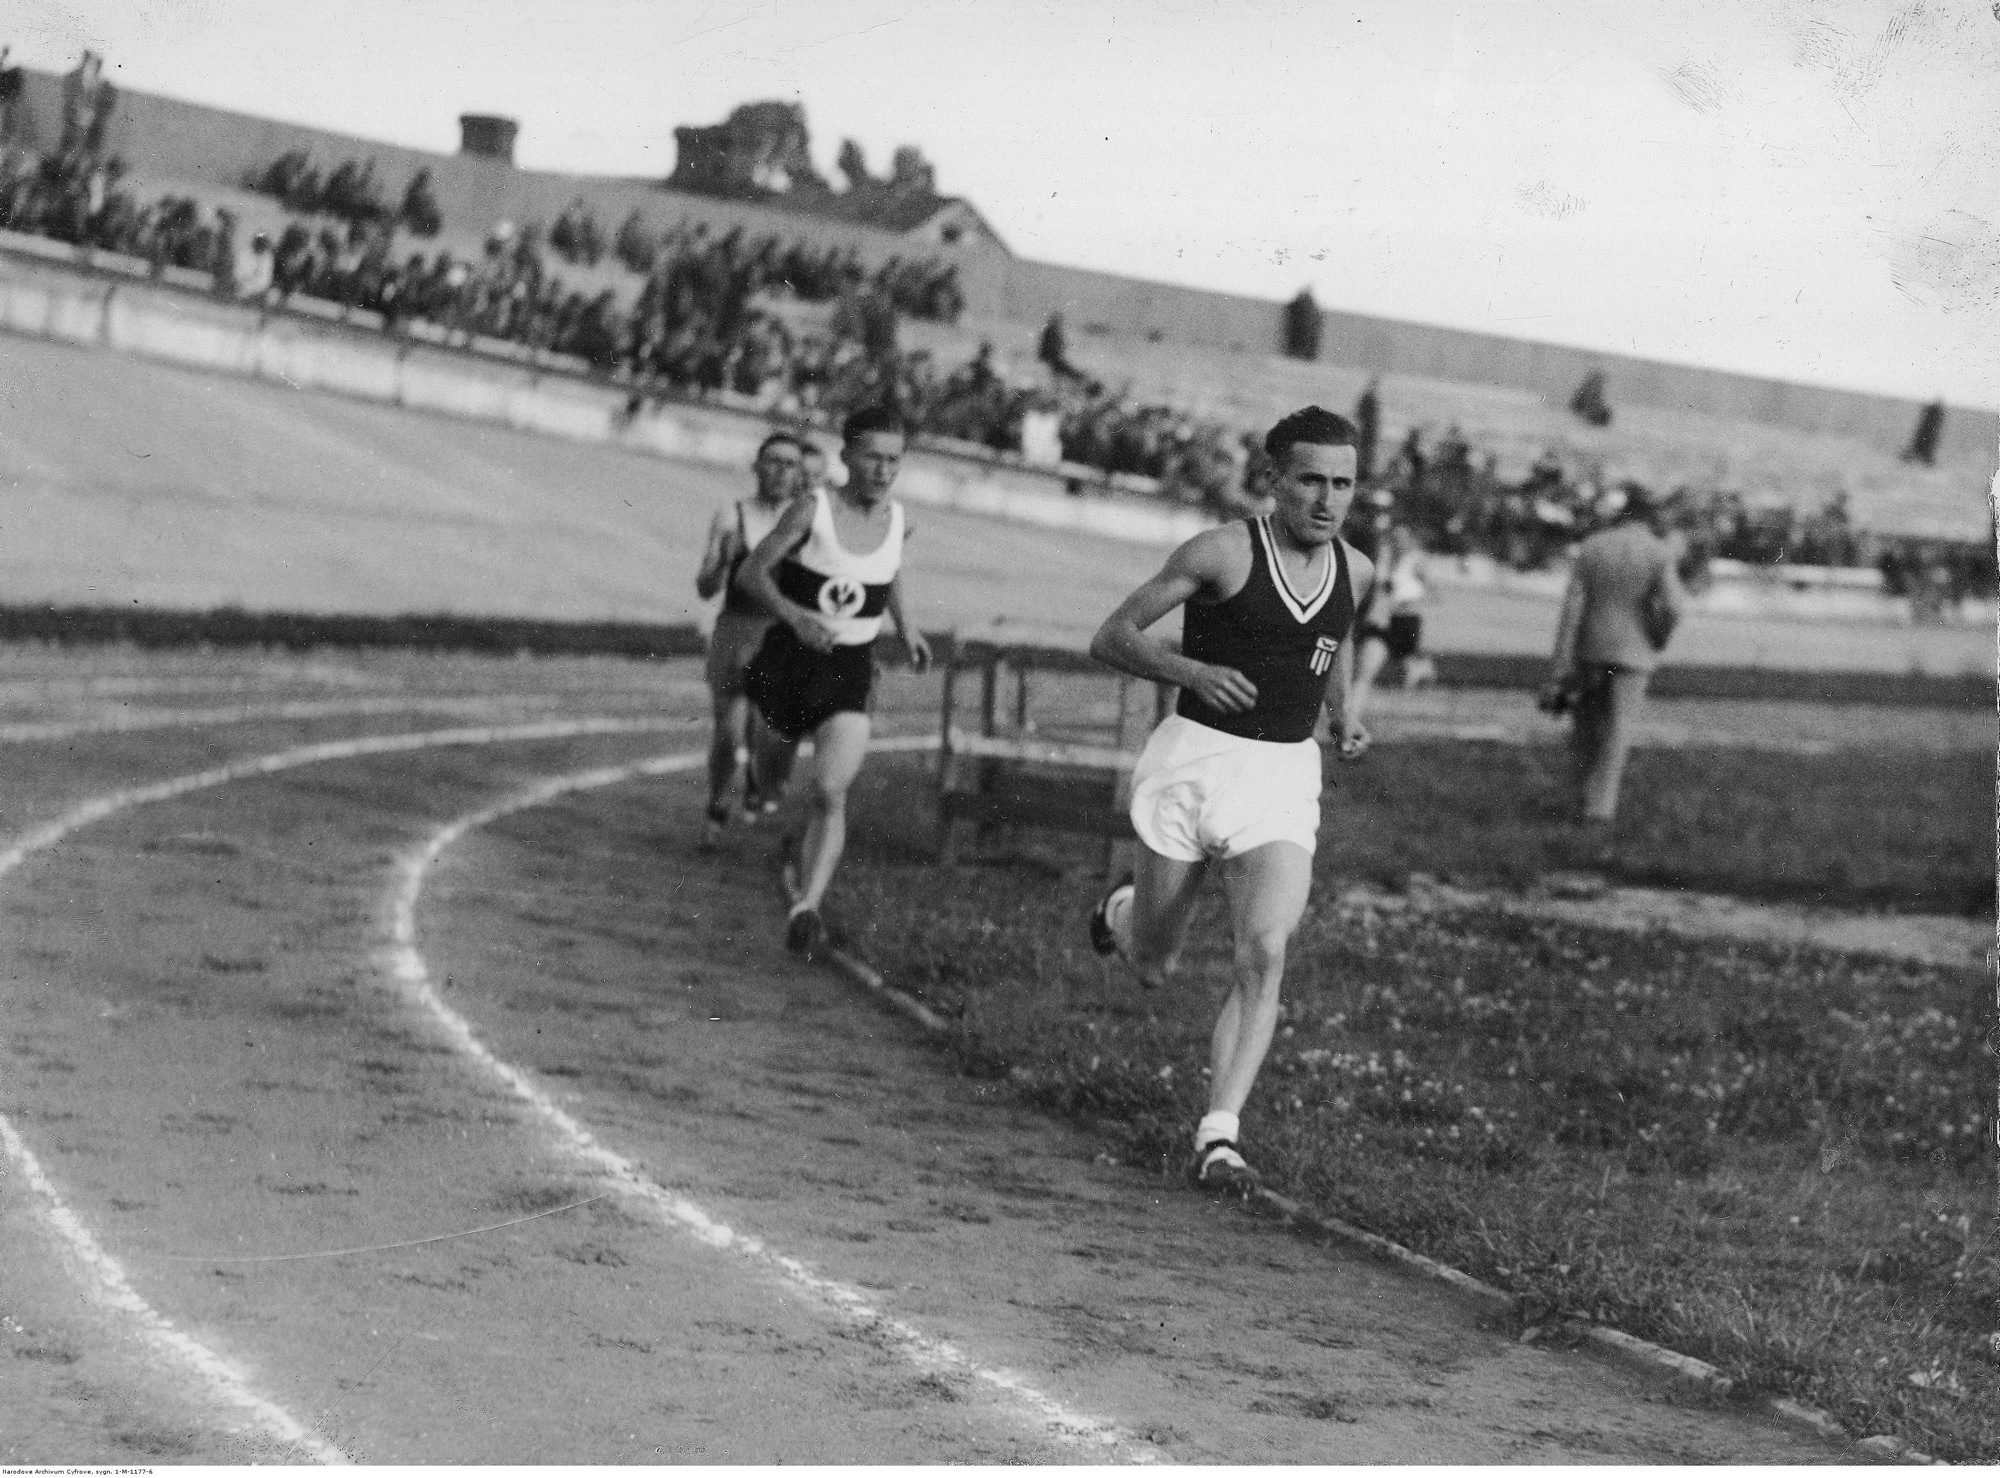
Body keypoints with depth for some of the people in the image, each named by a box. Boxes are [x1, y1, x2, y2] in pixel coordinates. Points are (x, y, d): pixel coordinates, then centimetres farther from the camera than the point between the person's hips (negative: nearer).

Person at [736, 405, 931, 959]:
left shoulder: (897, 520, 0)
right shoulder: (814, 509, -13)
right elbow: (750, 573, -13)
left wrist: (904, 623, 17)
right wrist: (794, 615, -28)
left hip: (849, 672, 1)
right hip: (789, 658, -1)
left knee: (831, 792, -19)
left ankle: (806, 908, -28)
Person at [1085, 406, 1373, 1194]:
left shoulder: (1355, 572, 5)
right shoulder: (1222, 554, -11)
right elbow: (1111, 638, -10)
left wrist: (1344, 705, 12)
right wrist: (1194, 671, -25)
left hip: (1284, 779, 3)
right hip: (1194, 758, -3)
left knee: (1265, 954, -19)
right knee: (1153, 966, 10)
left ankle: (1219, 1136, -18)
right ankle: (1123, 912, 48)